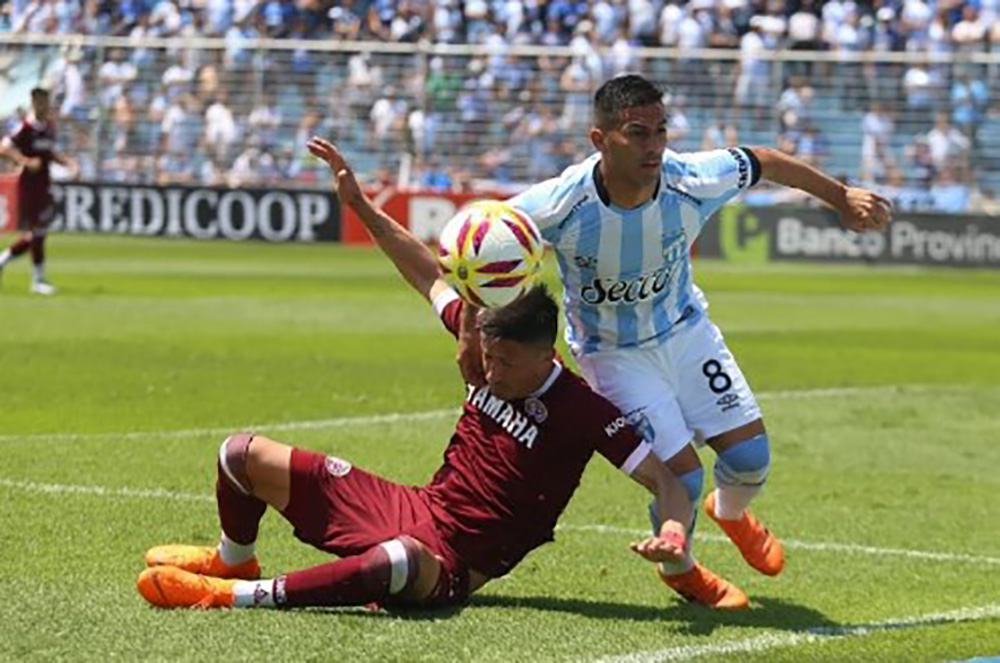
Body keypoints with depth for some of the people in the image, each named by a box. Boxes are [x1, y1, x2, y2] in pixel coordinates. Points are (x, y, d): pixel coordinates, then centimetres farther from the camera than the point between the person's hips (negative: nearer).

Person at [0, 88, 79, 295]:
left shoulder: (50, 127, 10)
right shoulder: (26, 128, -13)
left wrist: (68, 162, 9)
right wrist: (26, 161, -26)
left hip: (43, 185, 8)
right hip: (28, 184, -8)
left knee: (34, 235, 10)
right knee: (37, 231, -5)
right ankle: (38, 279, 3)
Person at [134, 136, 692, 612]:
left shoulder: (582, 413, -19)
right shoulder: (490, 344, -1)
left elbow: (666, 481, -19)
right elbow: (430, 275, 14)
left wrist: (674, 529, -41)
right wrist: (360, 205, 12)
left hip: (449, 568, -7)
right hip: (411, 508, 8)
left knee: (403, 560, -48)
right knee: (243, 455, 6)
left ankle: (239, 596, -34)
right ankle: (234, 560, 36)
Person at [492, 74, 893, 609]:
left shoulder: (693, 183, -25)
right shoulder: (561, 207, -33)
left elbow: (763, 162, -5)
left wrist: (841, 197, 8)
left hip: (685, 330, 3)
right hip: (613, 353, -3)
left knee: (751, 456, 0)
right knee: (680, 477, -12)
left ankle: (731, 511, 40)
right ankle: (678, 569, 24)